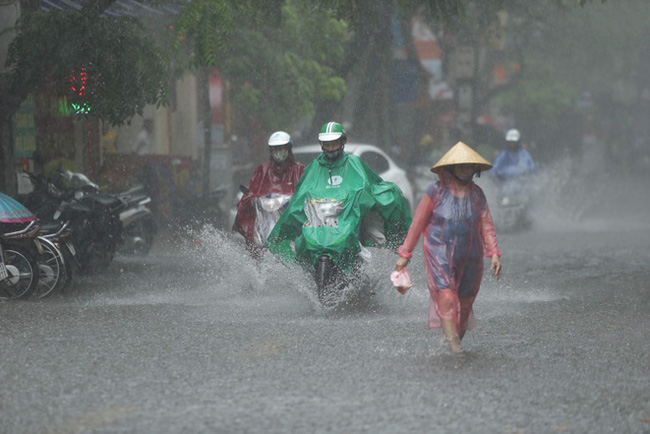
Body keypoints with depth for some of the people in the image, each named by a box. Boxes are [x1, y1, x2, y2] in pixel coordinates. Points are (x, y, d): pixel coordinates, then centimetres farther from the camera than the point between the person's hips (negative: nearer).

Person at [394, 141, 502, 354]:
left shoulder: (477, 194, 7)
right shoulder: (436, 191, -3)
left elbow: (486, 225, 6)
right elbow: (418, 223, 0)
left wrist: (494, 254, -7)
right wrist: (405, 254, 1)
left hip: (469, 259, 4)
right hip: (439, 255, -4)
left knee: (465, 303, 7)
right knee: (446, 299, -17)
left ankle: (457, 341, 21)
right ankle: (453, 346, -23)